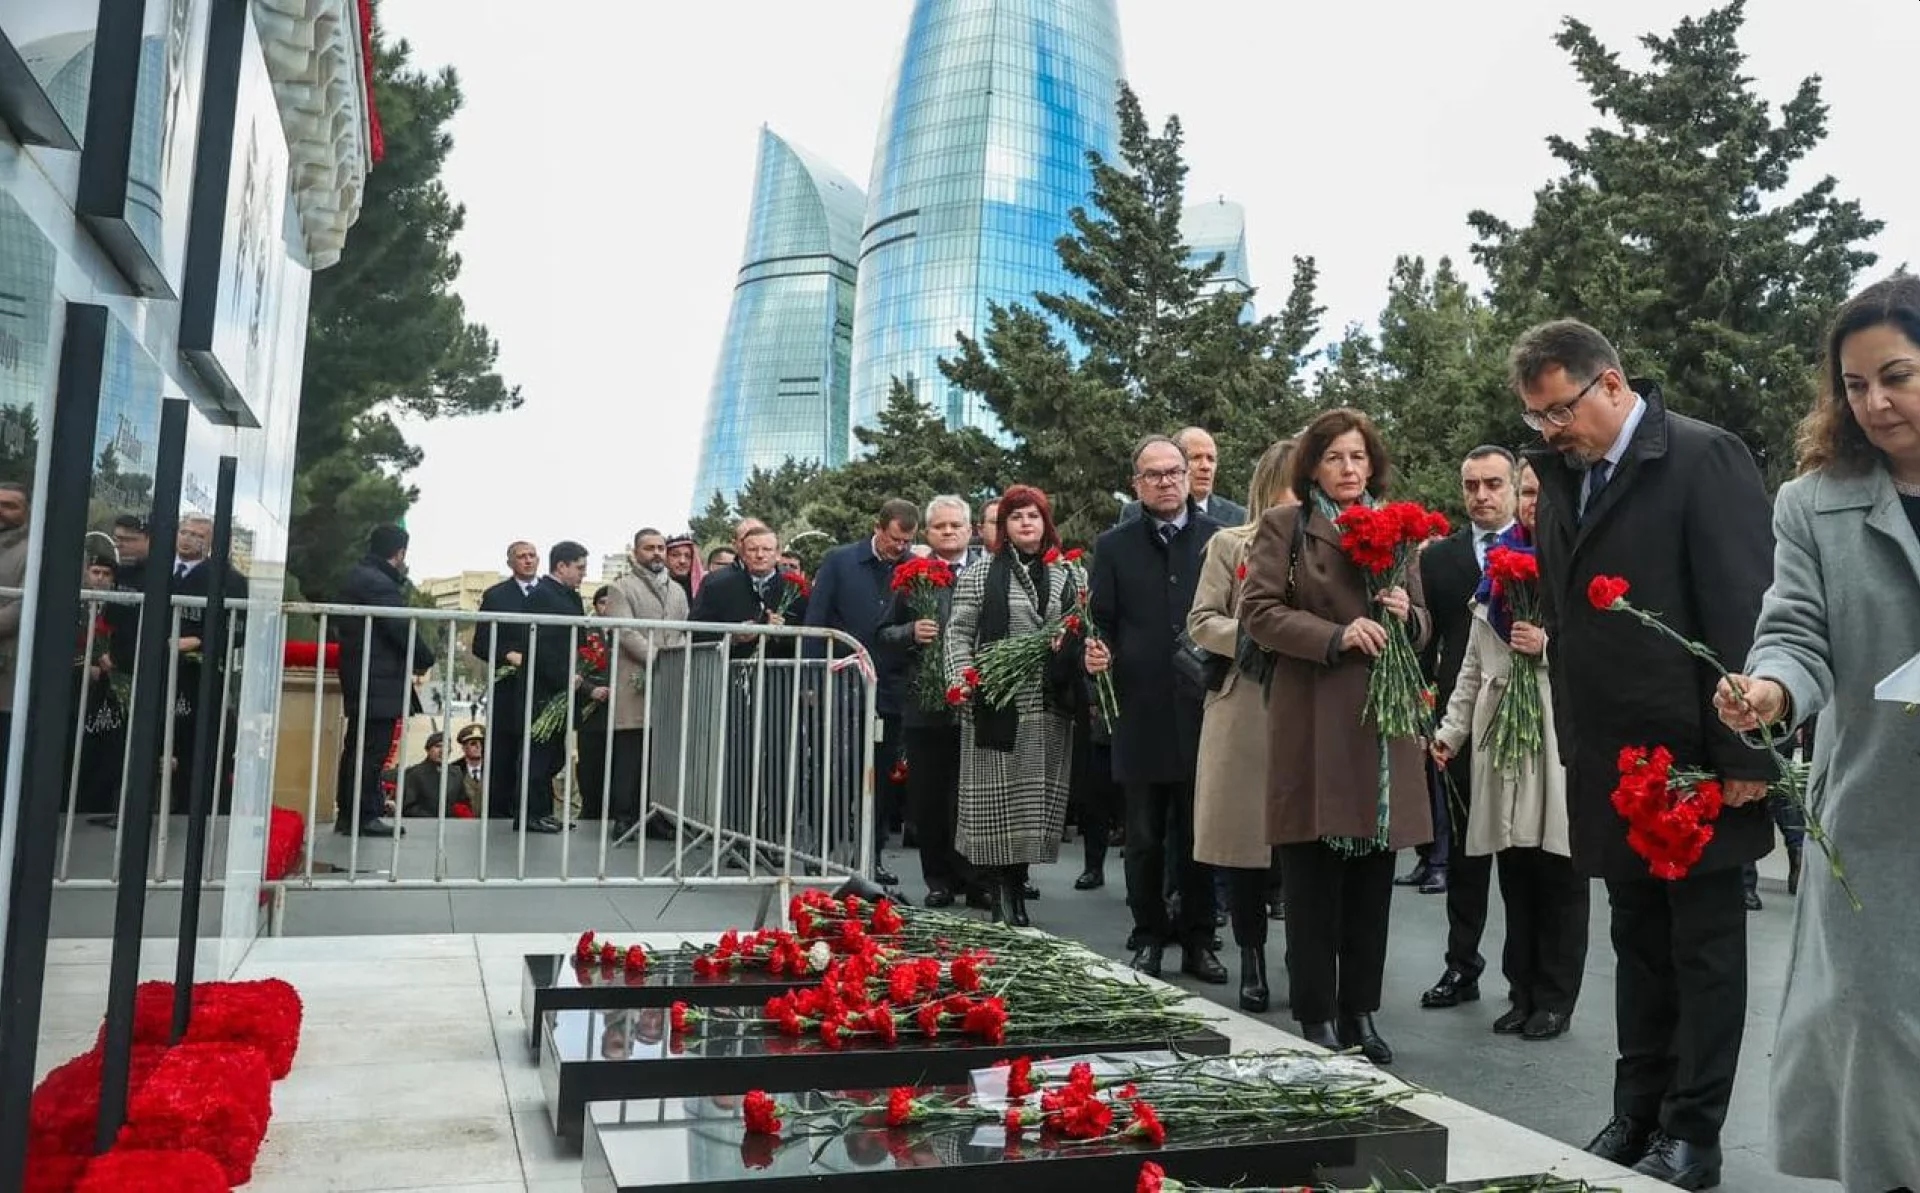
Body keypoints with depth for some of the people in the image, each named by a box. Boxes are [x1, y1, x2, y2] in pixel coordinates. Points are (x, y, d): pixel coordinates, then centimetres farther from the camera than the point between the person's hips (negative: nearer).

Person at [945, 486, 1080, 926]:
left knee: (1037, 800, 5)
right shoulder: (979, 576, 4)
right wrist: (963, 679, -12)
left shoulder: (1064, 578, 14)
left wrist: (1068, 642, -6)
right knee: (997, 798, -2)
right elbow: (958, 633, 1)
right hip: (997, 703, -3)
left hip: (1049, 708, 3)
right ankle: (1001, 893, 6)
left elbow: (1079, 637, 16)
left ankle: (1015, 888, 16)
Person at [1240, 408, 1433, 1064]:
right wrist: (1336, 635, -17)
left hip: (1382, 719, 5)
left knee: (1372, 884, 9)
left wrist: (1408, 615, -3)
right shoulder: (1284, 525, 2)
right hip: (1314, 722, -4)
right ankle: (1317, 1019, 11)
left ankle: (1360, 1012, 21)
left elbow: (1423, 628, 20)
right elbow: (1258, 611, -6)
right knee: (1313, 883, 0)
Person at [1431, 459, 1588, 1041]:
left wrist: (1548, 645, -17)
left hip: (1562, 736, -5)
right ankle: (1523, 993, 20)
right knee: (1515, 872, 9)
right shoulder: (1498, 567, 16)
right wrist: (1451, 729, 14)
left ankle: (1554, 999, 15)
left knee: (1557, 873, 3)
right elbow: (1473, 664, 18)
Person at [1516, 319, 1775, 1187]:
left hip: (1693, 755, -7)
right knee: (1638, 943, 15)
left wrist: (1743, 753, -17)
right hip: (1611, 758, 7)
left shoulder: (1705, 458, -11)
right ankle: (1638, 1114, 26)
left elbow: (1743, 611, -15)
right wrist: (1575, 743, 10)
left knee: (1705, 945, 6)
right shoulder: (1563, 473, 11)